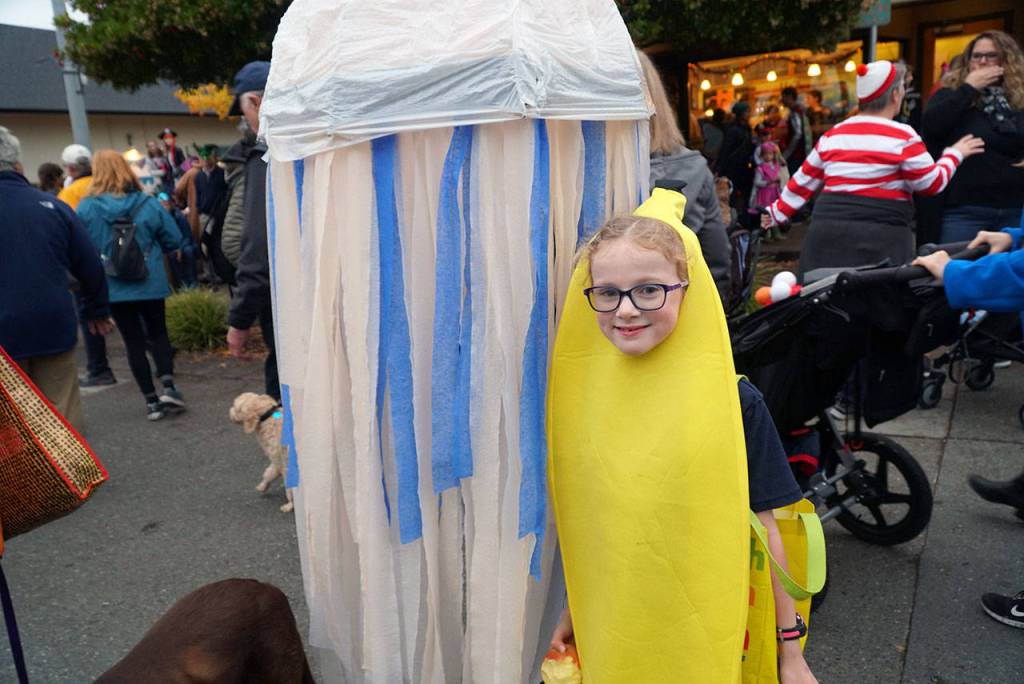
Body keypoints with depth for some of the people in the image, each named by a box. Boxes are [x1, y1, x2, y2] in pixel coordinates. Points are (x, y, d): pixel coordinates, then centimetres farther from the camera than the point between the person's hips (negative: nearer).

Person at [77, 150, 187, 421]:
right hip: (151, 284, 1)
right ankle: (168, 386, 0)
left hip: (113, 287, 0)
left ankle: (151, 401, 11)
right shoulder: (148, 203, -7)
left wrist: (102, 255, 13)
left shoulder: (85, 208, -9)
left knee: (133, 341, 9)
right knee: (158, 333, 18)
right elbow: (174, 240, -2)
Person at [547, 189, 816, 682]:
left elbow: (763, 530, -7)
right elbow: (577, 521, 5)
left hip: (711, 639, -2)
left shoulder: (733, 401, -15)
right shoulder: (580, 395, -7)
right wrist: (573, 612, 13)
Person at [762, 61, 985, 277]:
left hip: (827, 232, 5)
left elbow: (804, 181, 17)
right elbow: (932, 183, 1)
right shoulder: (902, 137, -4)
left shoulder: (833, 135, 11)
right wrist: (955, 153, 17)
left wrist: (777, 213, 28)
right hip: (879, 237, -5)